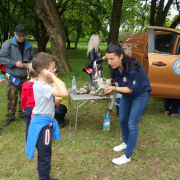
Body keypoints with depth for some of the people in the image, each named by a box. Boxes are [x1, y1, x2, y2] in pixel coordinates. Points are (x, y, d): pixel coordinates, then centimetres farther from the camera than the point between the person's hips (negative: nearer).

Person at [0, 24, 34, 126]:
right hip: (13, 76, -3)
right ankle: (10, 116, 14)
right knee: (12, 97, -2)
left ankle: (22, 113, 30)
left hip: (25, 77, 3)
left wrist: (29, 64, -5)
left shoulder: (29, 46, 7)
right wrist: (15, 63, -15)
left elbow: (32, 59, 18)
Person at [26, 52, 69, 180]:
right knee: (45, 155, 4)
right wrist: (53, 77, -29)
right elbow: (64, 93, -36)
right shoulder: (43, 87, -26)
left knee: (44, 154, 22)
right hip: (43, 123, -11)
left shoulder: (40, 84, 5)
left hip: (43, 121, 11)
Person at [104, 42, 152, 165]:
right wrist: (108, 87, -15)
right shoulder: (115, 67, -16)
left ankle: (127, 156, 4)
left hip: (140, 95, -7)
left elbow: (130, 89, -26)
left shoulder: (132, 68, -35)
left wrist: (114, 88, -35)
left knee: (132, 125, -7)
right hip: (126, 95, 7)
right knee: (122, 120, 14)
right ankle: (126, 143, 41)